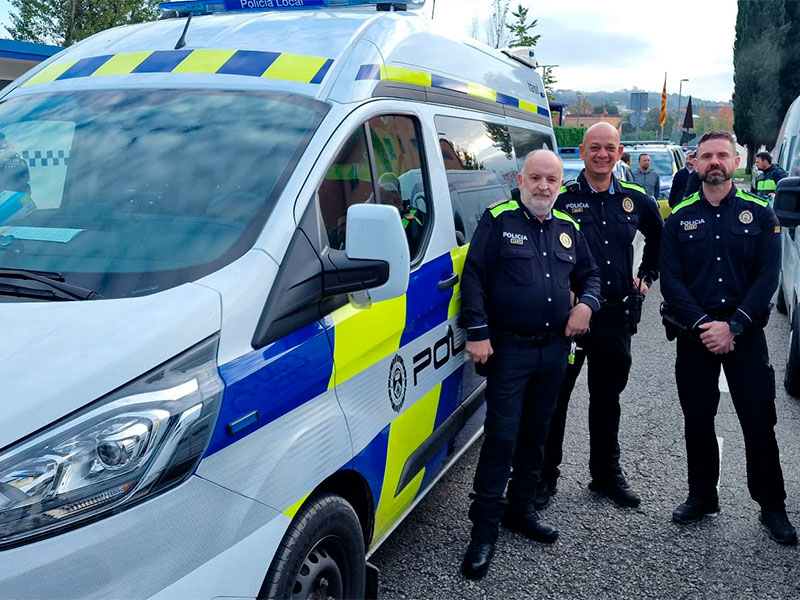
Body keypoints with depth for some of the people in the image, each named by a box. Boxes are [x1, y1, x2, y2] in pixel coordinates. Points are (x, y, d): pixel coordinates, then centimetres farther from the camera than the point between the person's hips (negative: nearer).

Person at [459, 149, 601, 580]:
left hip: (554, 349, 6)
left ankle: (520, 509, 30)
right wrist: (477, 332, -15)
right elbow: (473, 277, -9)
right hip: (509, 348, -5)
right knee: (501, 435, -8)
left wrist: (586, 303, 1)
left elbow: (589, 274, 23)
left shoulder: (568, 228, 12)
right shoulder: (498, 220, -5)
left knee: (536, 432, 14)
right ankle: (485, 527, 2)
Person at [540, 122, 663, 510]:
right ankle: (545, 475, 17)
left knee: (607, 399, 16)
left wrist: (646, 276, 18)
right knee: (555, 397, 3)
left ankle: (607, 474, 31)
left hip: (614, 315, 4)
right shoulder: (563, 199, -6)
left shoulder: (635, 201, 8)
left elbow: (658, 238, 26)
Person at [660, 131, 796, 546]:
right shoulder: (680, 219, 6)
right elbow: (671, 281, -2)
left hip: (745, 334, -1)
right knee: (697, 421, 9)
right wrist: (702, 324, -14)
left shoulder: (759, 215, 3)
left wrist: (732, 326, -15)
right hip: (694, 336, 1)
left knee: (759, 422, 1)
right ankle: (702, 497, 25)